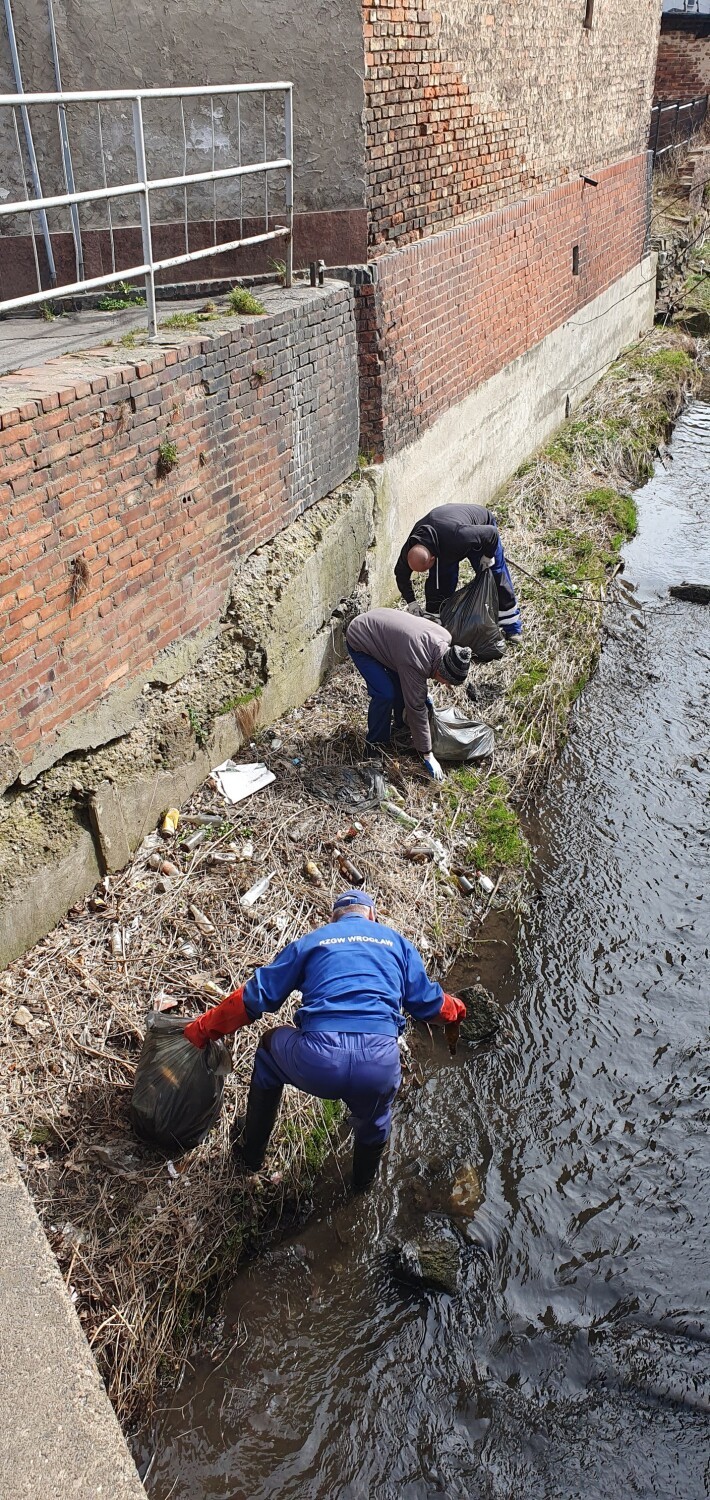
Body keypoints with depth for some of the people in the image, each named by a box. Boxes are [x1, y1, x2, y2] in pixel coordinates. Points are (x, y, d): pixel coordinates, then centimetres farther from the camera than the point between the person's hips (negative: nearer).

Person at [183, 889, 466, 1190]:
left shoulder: (310, 941, 20)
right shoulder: (396, 941, 22)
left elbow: (256, 996, 18)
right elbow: (427, 1002, 24)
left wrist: (203, 1029, 29)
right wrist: (455, 1008, 47)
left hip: (316, 1062, 0)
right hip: (379, 1065, 1)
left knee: (270, 1047, 35)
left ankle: (252, 1152, 44)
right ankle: (365, 1175, 63)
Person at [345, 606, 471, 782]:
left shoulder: (445, 638, -15)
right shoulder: (415, 663, -37)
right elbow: (416, 708, -30)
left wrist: (424, 693, 12)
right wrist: (428, 756, -25)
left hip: (379, 625, 8)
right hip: (359, 640, -8)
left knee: (404, 684, 7)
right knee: (385, 693, -17)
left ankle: (401, 726, 31)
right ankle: (375, 743, 3)